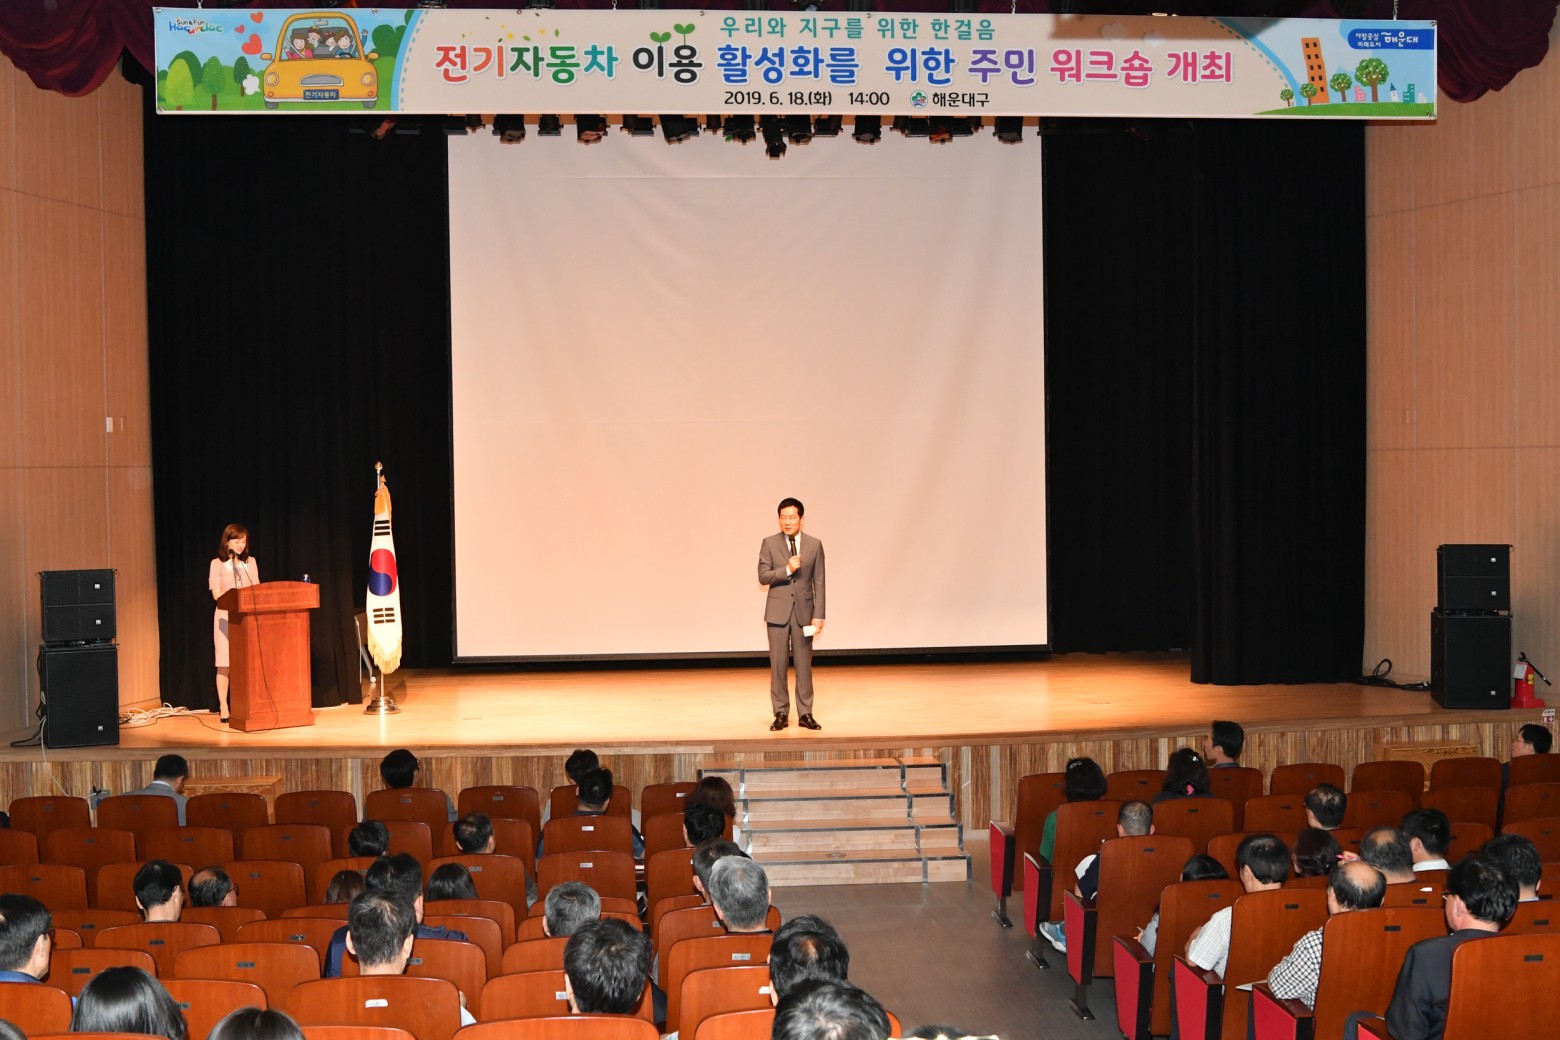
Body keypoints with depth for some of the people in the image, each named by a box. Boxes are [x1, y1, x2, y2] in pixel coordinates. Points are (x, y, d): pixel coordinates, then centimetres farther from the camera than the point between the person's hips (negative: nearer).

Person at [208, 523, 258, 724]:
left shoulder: (251, 562, 12)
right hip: (226, 616, -3)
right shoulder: (217, 564, 1)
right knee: (225, 664, -4)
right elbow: (217, 594, -6)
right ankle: (223, 709, 0)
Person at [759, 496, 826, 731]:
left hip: (803, 611, 0)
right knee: (778, 664, 1)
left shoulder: (814, 545, 2)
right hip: (778, 611, 0)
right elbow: (763, 576, -6)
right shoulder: (769, 544, 1)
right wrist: (787, 569, -20)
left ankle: (805, 714, 9)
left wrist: (819, 615, -4)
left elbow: (819, 582, 1)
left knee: (804, 663, 3)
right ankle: (781, 714, 9)